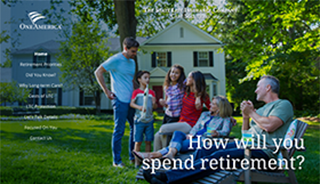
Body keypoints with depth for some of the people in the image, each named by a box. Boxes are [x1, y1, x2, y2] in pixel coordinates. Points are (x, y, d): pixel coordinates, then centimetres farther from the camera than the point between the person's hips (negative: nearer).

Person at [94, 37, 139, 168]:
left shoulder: (132, 62, 16)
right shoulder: (115, 60, -8)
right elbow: (98, 72, -8)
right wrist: (106, 91, -9)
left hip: (131, 100, 8)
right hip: (120, 100, -8)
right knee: (119, 131, -3)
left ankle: (133, 157, 24)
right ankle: (116, 161, 8)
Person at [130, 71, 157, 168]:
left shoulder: (151, 92, 10)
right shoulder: (136, 92, 0)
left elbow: (155, 107, 9)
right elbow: (131, 103, -9)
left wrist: (154, 103, -14)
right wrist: (139, 107, -27)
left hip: (149, 120, 3)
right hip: (139, 120, -3)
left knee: (148, 141, 6)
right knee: (138, 141, 0)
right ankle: (137, 161, 10)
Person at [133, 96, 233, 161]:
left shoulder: (225, 119, 12)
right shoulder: (205, 114, 29)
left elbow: (225, 131, -5)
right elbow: (196, 127, 19)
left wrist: (217, 133, -28)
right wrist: (190, 134, -2)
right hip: (194, 138, 6)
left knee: (183, 144, -30)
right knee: (177, 133, -25)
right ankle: (171, 153, -50)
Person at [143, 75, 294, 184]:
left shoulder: (283, 105, 4)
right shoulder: (261, 109, 30)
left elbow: (269, 126, -17)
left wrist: (251, 112, -2)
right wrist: (245, 117, 10)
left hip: (264, 151, -9)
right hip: (247, 145, 9)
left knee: (219, 156, -30)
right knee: (206, 149, -12)